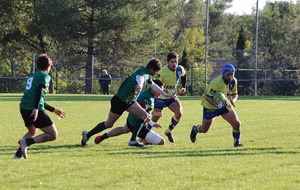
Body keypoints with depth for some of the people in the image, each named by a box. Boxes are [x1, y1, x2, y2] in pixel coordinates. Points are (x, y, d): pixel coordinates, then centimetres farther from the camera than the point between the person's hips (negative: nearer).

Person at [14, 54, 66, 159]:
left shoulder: (31, 77, 26)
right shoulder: (45, 76, 2)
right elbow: (39, 91, -18)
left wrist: (54, 110, 39)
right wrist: (36, 109, -28)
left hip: (24, 108, 8)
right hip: (35, 110, -8)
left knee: (32, 132, 34)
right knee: (53, 135, -2)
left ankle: (18, 154, 18)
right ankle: (26, 141, -20)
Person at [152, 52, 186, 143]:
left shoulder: (180, 69, -7)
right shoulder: (162, 71, -24)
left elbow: (183, 76, 18)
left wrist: (183, 87, 16)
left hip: (172, 96, 4)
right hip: (160, 97, -4)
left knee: (179, 113, -19)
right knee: (155, 118, -9)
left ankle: (168, 131, 3)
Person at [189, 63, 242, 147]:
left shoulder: (233, 81, -11)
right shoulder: (216, 83, -32)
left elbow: (234, 94, 5)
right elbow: (207, 97, -28)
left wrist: (233, 100, -18)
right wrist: (217, 105, -41)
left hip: (224, 104, 5)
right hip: (210, 106, -5)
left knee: (236, 124, -10)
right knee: (204, 129, 9)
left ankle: (236, 143, 11)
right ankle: (195, 129, 44)